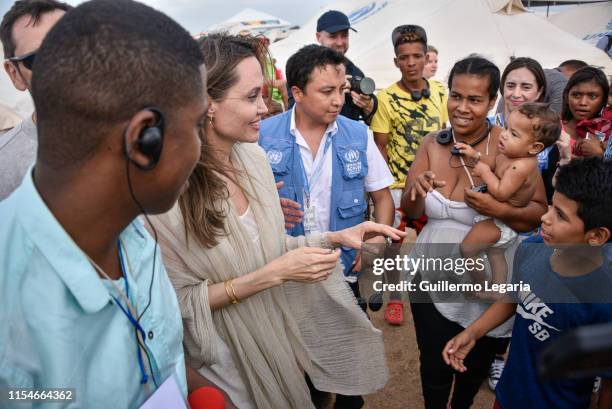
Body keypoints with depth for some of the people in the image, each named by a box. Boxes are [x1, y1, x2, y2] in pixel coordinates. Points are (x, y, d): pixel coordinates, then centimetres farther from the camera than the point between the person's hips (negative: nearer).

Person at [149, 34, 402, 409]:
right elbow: (179, 302, -21)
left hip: (280, 332, 5)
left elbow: (269, 246, 3)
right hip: (231, 360, -5)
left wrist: (337, 236, -10)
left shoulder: (254, 157, -7)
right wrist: (271, 275, -27)